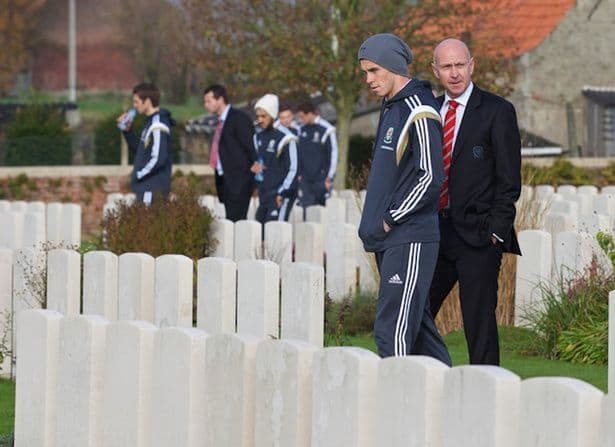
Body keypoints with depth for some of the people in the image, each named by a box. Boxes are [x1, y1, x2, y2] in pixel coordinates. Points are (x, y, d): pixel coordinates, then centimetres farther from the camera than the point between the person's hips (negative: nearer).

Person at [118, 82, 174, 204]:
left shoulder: (158, 125, -16)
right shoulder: (150, 122, 15)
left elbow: (157, 159, -23)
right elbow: (140, 151, 24)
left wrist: (138, 175, -12)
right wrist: (127, 131, 12)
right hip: (146, 187, 10)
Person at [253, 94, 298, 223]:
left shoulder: (285, 138, -11)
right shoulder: (258, 137, 11)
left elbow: (293, 169, -11)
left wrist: (282, 193, -13)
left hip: (281, 194, -7)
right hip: (264, 195, 7)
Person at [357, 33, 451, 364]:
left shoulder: (420, 113, -13)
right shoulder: (390, 108, 16)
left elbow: (430, 177, -18)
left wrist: (390, 220, -12)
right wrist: (374, 222, 14)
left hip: (411, 240, -10)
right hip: (388, 239, 10)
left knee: (393, 329, -13)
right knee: (417, 323, 13)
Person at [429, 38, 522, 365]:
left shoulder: (497, 111, -2)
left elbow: (509, 179, -5)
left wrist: (496, 230, -11)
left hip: (477, 235, -5)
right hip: (434, 233, 5)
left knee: (479, 321, -4)